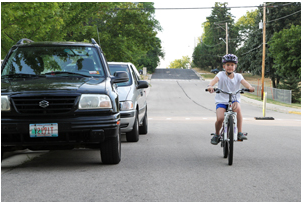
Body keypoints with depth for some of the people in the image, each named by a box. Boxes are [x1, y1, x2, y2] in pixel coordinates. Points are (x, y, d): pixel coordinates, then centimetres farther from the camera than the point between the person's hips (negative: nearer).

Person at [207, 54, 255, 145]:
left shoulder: (238, 76, 3)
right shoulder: (221, 74, -4)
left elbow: (244, 82, -17)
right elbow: (215, 79, -25)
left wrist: (250, 87, -40)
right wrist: (210, 86, -48)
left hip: (234, 99, 1)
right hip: (221, 101, -1)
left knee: (237, 107, -34)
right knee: (220, 118, -24)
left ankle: (240, 133, -25)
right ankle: (216, 134, 8)